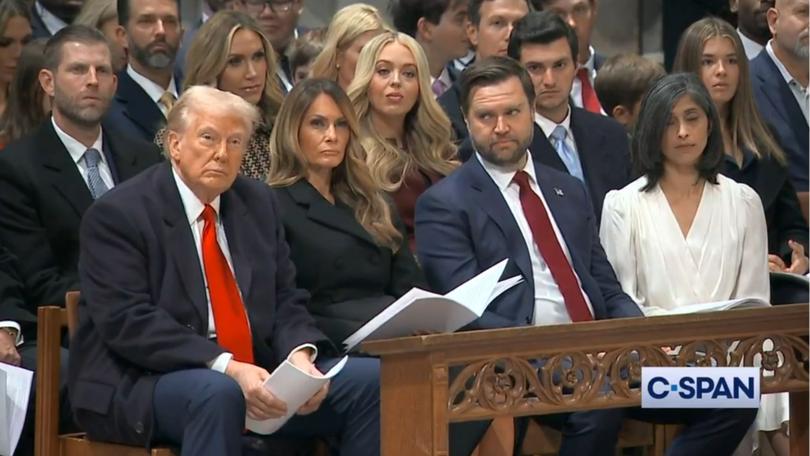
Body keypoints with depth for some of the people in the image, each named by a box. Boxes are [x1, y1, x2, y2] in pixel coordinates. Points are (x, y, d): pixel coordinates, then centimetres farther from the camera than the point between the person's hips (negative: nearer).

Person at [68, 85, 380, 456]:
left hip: (254, 378, 7)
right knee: (217, 394, -39)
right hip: (141, 388, -7)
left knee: (370, 381, -9)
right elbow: (129, 322, -17)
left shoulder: (259, 203, 15)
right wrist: (226, 368, -27)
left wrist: (300, 355, -11)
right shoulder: (118, 215, -7)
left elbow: (285, 300, 13)